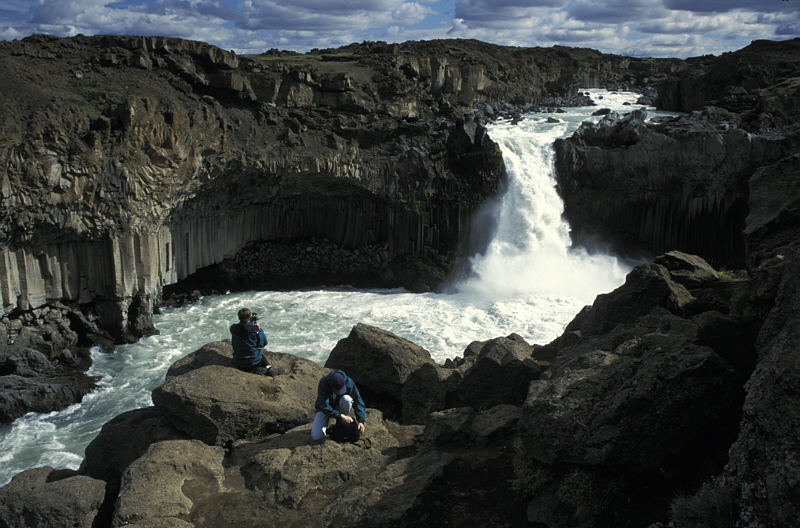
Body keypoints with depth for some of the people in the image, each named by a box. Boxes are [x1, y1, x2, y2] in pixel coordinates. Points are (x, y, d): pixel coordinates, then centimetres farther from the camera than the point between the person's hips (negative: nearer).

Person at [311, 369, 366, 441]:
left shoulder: (349, 383, -25)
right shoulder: (323, 382, -32)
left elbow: (358, 402, -20)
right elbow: (323, 405, -36)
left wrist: (361, 421, -32)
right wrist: (341, 416, -41)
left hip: (339, 407, 2)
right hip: (325, 409, -2)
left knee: (346, 399, -33)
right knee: (316, 436, -22)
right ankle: (316, 425, 13)